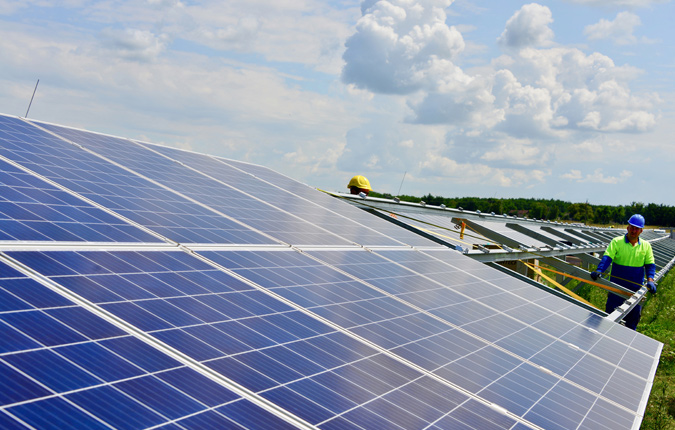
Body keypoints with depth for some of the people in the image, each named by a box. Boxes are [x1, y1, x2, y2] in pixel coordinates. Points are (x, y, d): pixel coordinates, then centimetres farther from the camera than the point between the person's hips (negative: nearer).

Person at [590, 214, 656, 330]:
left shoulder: (646, 246, 6)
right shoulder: (617, 242, -5)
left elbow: (650, 264, 6)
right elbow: (607, 258, -16)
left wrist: (650, 280, -12)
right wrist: (599, 271, -34)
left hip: (636, 288, 3)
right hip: (617, 286, -3)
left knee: (633, 316, 12)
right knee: (611, 312, 2)